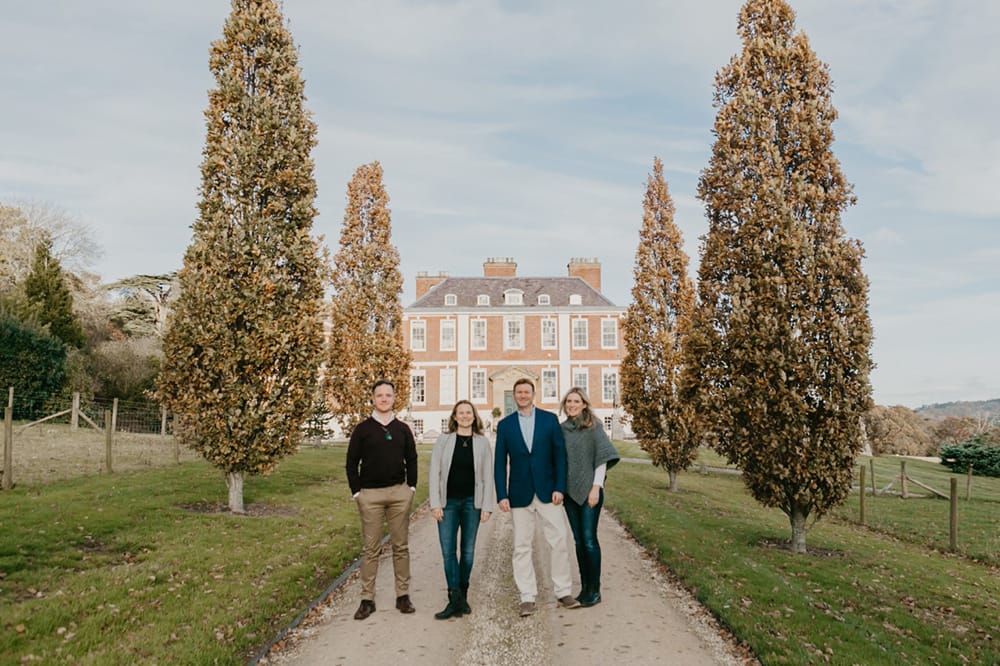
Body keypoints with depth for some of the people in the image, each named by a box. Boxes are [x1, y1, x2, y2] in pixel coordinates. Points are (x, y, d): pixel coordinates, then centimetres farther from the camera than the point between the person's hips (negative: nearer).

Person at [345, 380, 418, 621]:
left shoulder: (402, 429, 9)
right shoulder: (362, 429, 2)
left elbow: (411, 460, 14)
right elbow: (352, 462, 2)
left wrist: (411, 487, 5)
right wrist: (356, 492, -3)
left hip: (399, 493, 2)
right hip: (370, 494, -2)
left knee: (401, 546, 6)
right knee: (370, 548, 3)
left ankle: (403, 596, 15)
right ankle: (367, 599, 10)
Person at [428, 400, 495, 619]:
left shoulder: (482, 442, 3)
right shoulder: (443, 440, 2)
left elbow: (488, 476, 3)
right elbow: (435, 472, 1)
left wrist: (487, 506, -3)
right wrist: (435, 503, -6)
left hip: (472, 502, 0)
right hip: (448, 502, 0)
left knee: (468, 550, 7)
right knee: (448, 550, -5)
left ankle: (462, 595, 21)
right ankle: (456, 600, -1)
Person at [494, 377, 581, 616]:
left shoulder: (550, 419, 3)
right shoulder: (505, 425, 4)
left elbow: (559, 455, 2)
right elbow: (500, 462, 3)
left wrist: (559, 487, -5)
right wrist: (502, 495, -3)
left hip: (547, 491, 0)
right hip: (520, 495, 0)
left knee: (559, 542, 1)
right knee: (522, 547, 4)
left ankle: (564, 592, 15)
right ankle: (527, 597, 13)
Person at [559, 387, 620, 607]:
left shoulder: (593, 426, -5)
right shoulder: (561, 429, 8)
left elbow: (602, 458, -8)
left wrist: (596, 487, -13)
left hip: (589, 490, -5)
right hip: (569, 492, 5)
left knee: (589, 539, -6)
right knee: (579, 541, 10)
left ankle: (594, 590, 6)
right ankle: (584, 588, 19)